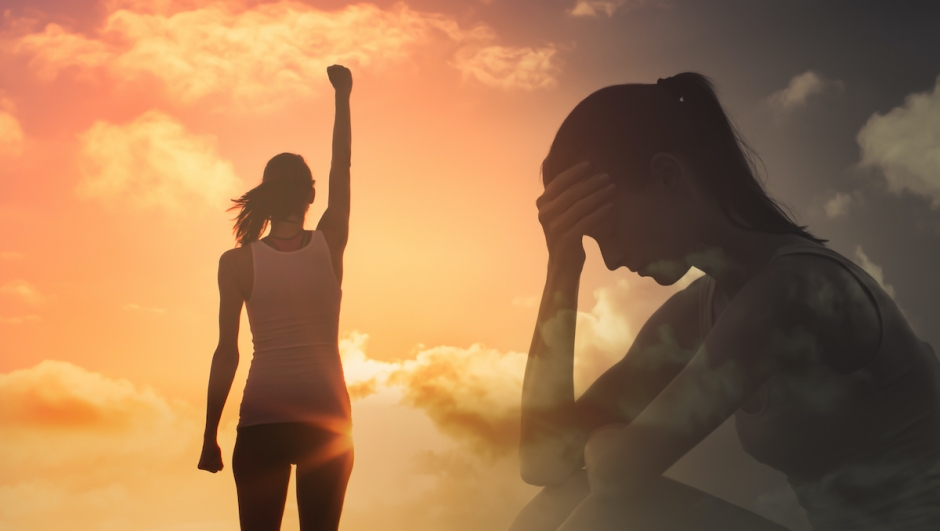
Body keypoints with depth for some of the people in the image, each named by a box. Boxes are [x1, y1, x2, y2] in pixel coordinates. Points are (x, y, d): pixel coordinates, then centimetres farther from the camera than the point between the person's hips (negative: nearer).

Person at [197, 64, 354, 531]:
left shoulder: (236, 262, -3)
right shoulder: (330, 246, -1)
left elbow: (226, 353, -4)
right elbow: (342, 167, 12)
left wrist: (210, 434, 3)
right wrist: (342, 96, 23)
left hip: (260, 420, 0)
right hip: (326, 418, 1)